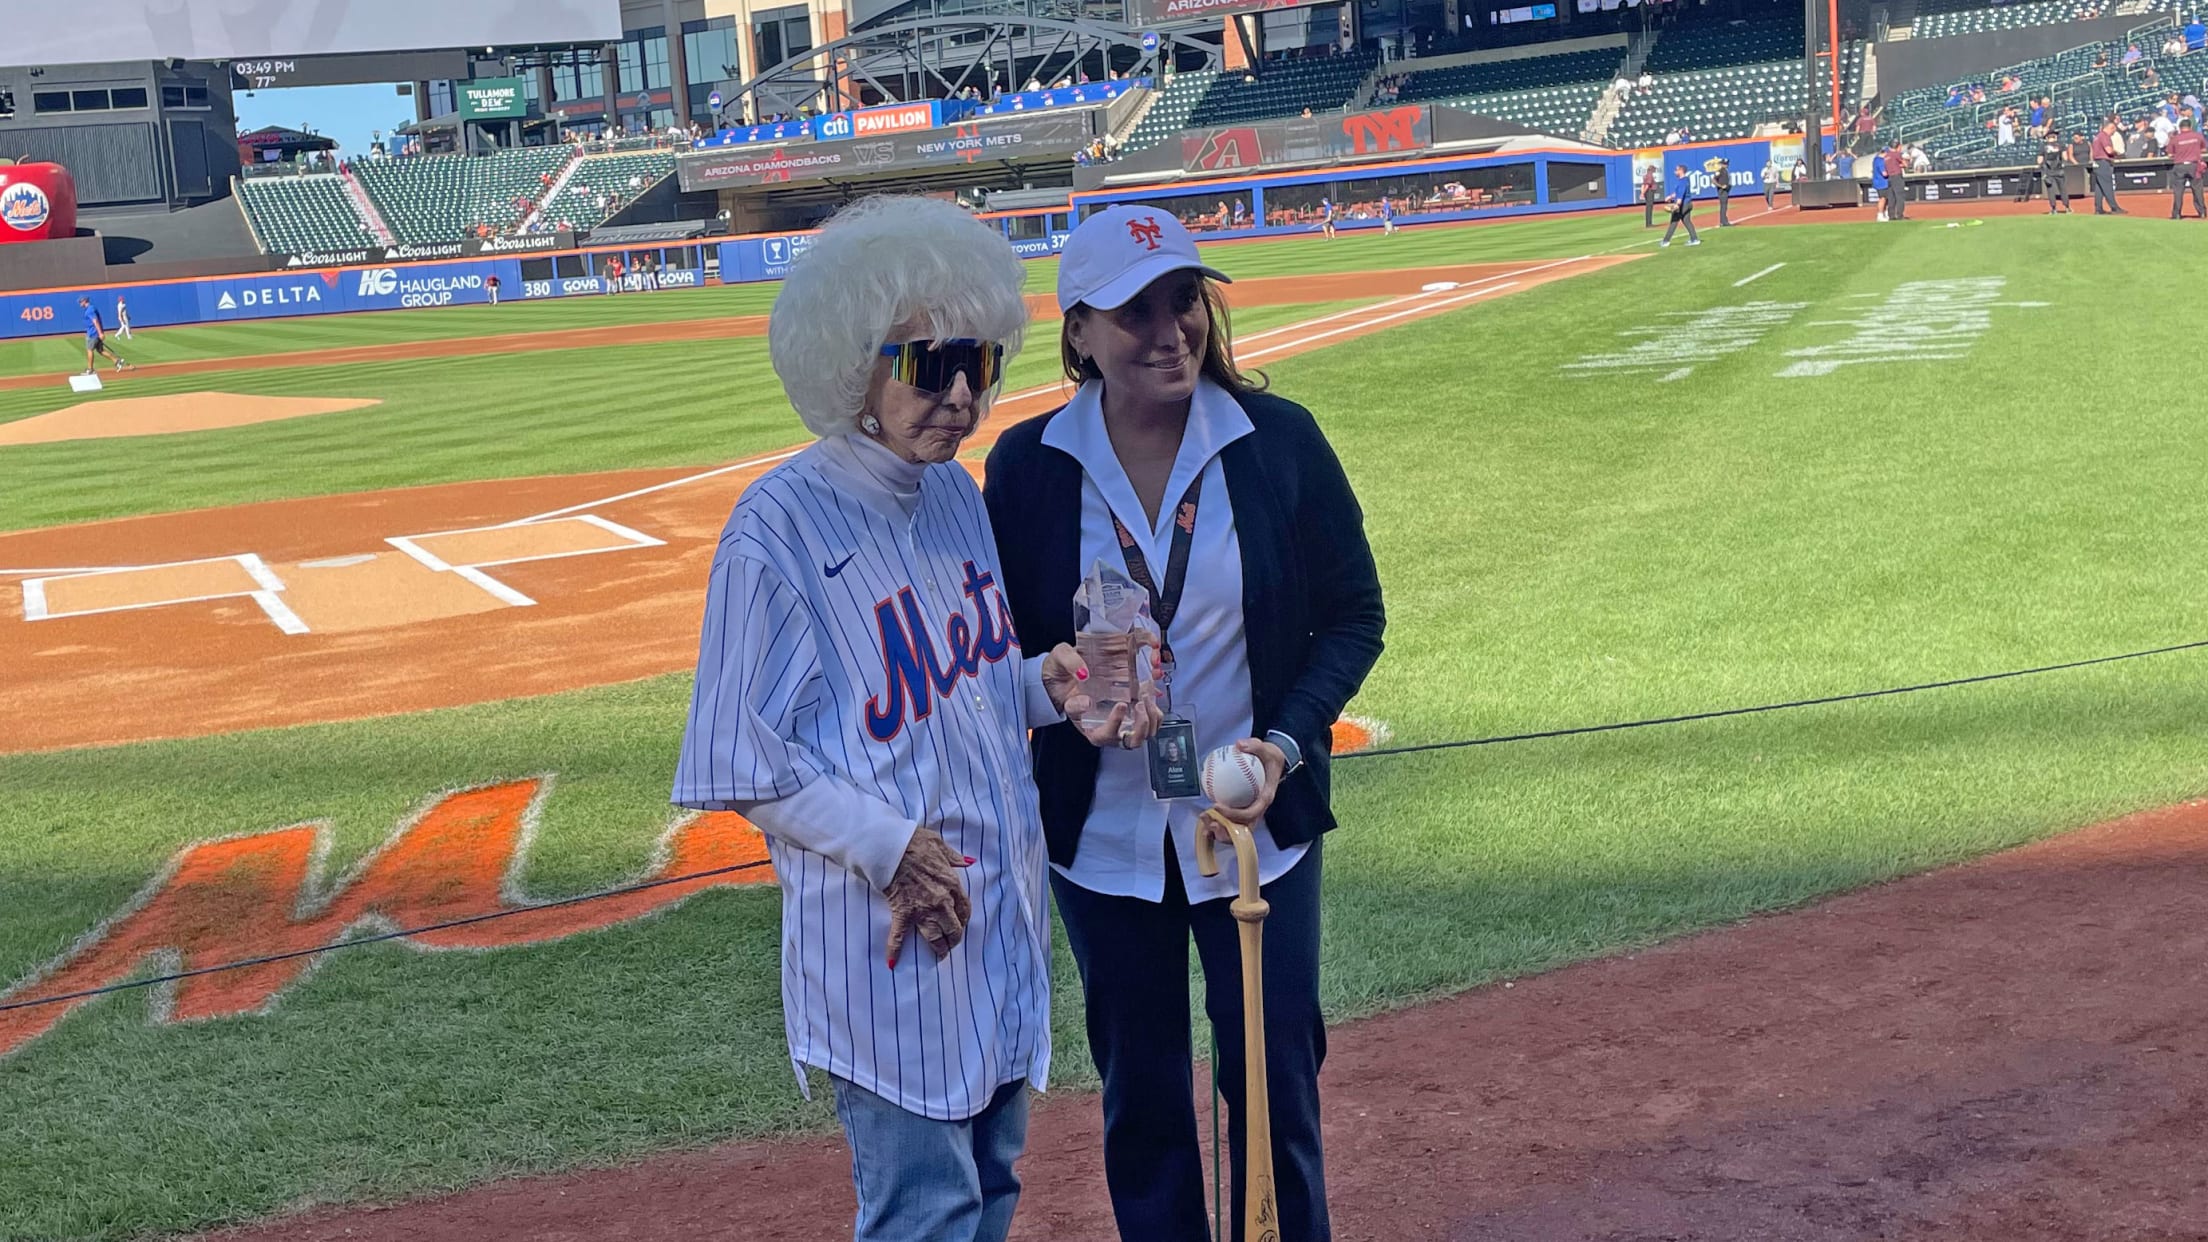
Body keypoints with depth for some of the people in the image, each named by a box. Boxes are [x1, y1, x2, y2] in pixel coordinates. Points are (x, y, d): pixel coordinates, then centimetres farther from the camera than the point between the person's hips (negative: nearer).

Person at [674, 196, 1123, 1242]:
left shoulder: (956, 492, 7)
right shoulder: (781, 523, -15)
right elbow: (746, 766, -14)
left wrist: (1045, 683, -2)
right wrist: (890, 847, -21)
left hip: (1002, 906, 8)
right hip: (886, 928, -7)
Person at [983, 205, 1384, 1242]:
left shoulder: (1278, 439, -8)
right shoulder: (1026, 465, -6)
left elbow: (1354, 614, 0)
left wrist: (1287, 743, -16)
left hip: (1260, 827, -1)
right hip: (1103, 837, 1)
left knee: (1276, 1089, 8)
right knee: (1141, 1097, 14)